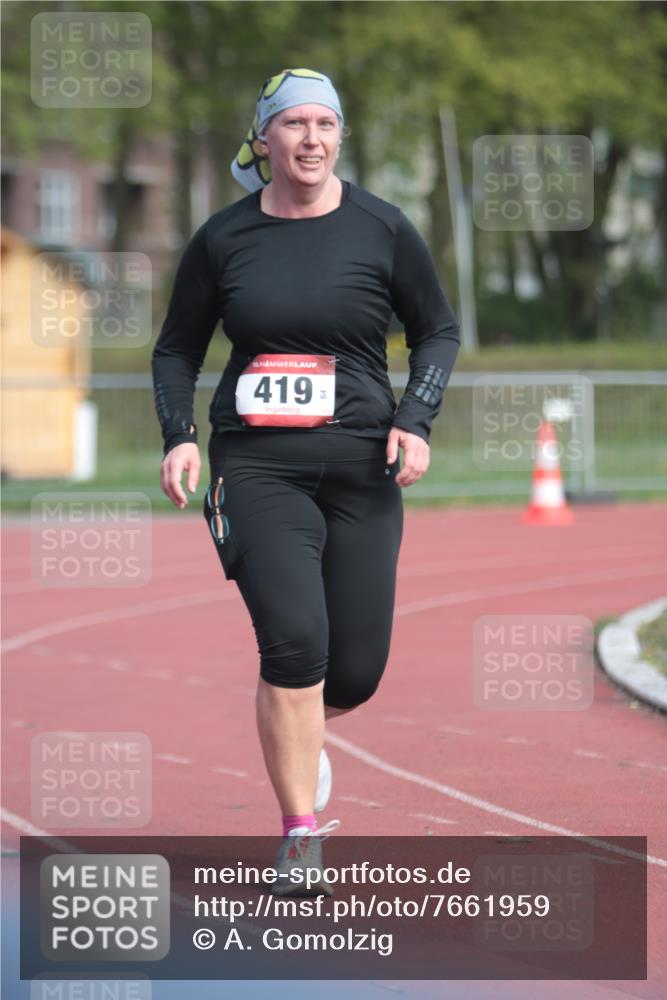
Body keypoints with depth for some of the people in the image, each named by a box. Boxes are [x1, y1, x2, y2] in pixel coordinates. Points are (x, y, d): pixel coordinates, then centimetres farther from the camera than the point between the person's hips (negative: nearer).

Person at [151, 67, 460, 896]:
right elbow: (177, 349, 13)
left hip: (360, 465, 1)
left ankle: (298, 731, 39)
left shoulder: (381, 229, 2)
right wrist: (178, 436, -2)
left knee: (354, 675, 1)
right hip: (257, 466, -1)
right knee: (295, 638, -20)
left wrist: (417, 420, -4)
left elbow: (438, 331, 12)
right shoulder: (223, 238, 2)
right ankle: (300, 835, -8)